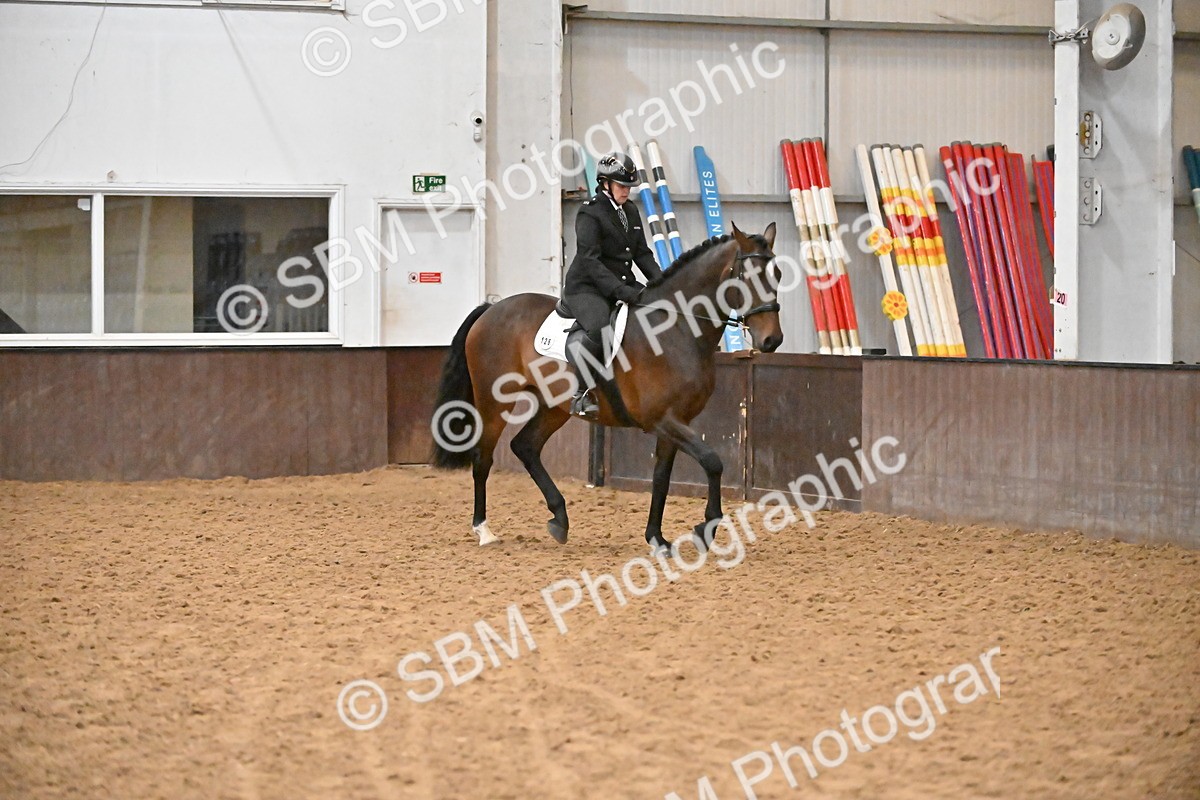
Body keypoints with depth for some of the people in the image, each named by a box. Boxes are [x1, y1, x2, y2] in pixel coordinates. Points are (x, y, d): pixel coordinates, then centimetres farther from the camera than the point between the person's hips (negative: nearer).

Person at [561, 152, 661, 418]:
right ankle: (583, 393, -23)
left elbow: (642, 254, 15)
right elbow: (590, 261, -21)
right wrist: (621, 291, -29)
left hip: (623, 284, 8)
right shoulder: (590, 215, -12)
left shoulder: (630, 211, 12)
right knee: (599, 329, -36)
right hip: (587, 287, -8)